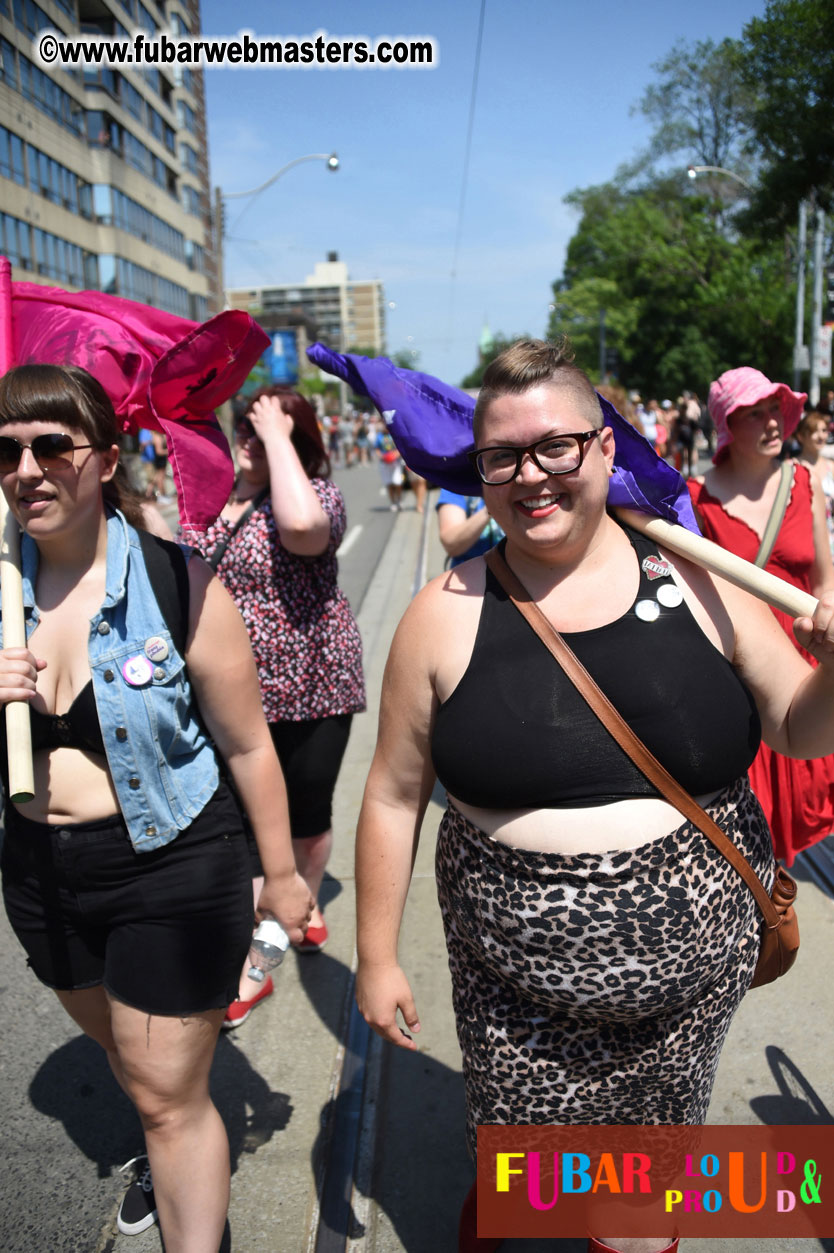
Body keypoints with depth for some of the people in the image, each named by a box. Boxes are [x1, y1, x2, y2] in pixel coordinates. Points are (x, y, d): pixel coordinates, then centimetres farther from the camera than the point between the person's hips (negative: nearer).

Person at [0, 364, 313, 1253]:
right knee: (123, 1054, 28)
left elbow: (247, 744, -11)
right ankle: (166, 1159, 57)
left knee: (170, 1095, 5)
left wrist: (281, 875, -4)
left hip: (171, 869, -5)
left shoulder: (176, 583, -18)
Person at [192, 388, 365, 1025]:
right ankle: (249, 967, 17)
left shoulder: (316, 492, -14)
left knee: (308, 812, 15)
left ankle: (305, 903, 45)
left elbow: (302, 525, -39)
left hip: (309, 686, -4)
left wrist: (278, 437, -29)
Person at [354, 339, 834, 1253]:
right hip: (516, 988, -1)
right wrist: (376, 956, 3)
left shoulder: (693, 580, -5)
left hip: (694, 969, 1)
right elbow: (393, 798, -1)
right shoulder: (447, 614, -7)